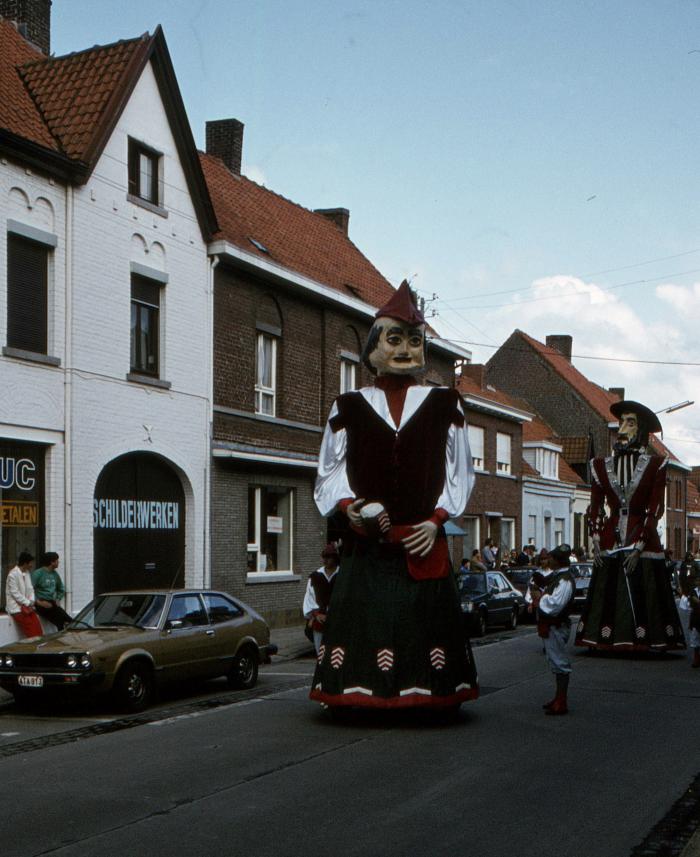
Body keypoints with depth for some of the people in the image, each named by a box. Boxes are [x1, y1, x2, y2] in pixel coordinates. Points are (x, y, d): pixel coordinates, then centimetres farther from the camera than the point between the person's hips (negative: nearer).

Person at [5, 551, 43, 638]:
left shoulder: (27, 572, 9)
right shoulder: (12, 574, -15)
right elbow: (15, 593, -16)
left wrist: (31, 601, -4)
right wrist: (28, 603, -13)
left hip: (27, 606, 7)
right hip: (17, 607, -7)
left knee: (38, 631, -7)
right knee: (32, 633, -11)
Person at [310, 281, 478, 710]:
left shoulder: (444, 405, 10)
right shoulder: (349, 407, 10)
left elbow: (460, 472, 8)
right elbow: (330, 472, 11)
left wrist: (436, 519, -4)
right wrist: (347, 505, -8)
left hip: (424, 543, 0)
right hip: (365, 543, 0)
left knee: (425, 622, -2)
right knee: (364, 622, -4)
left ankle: (429, 696, 7)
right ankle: (359, 696, 4)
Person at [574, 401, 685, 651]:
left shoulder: (655, 465, 2)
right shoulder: (602, 465, 11)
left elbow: (655, 509, -4)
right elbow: (595, 508, 10)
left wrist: (639, 546, -11)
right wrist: (596, 542, -1)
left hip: (643, 538, -3)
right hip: (610, 541, 3)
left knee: (644, 594, -6)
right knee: (607, 592, -1)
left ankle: (648, 642, -2)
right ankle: (605, 641, 2)